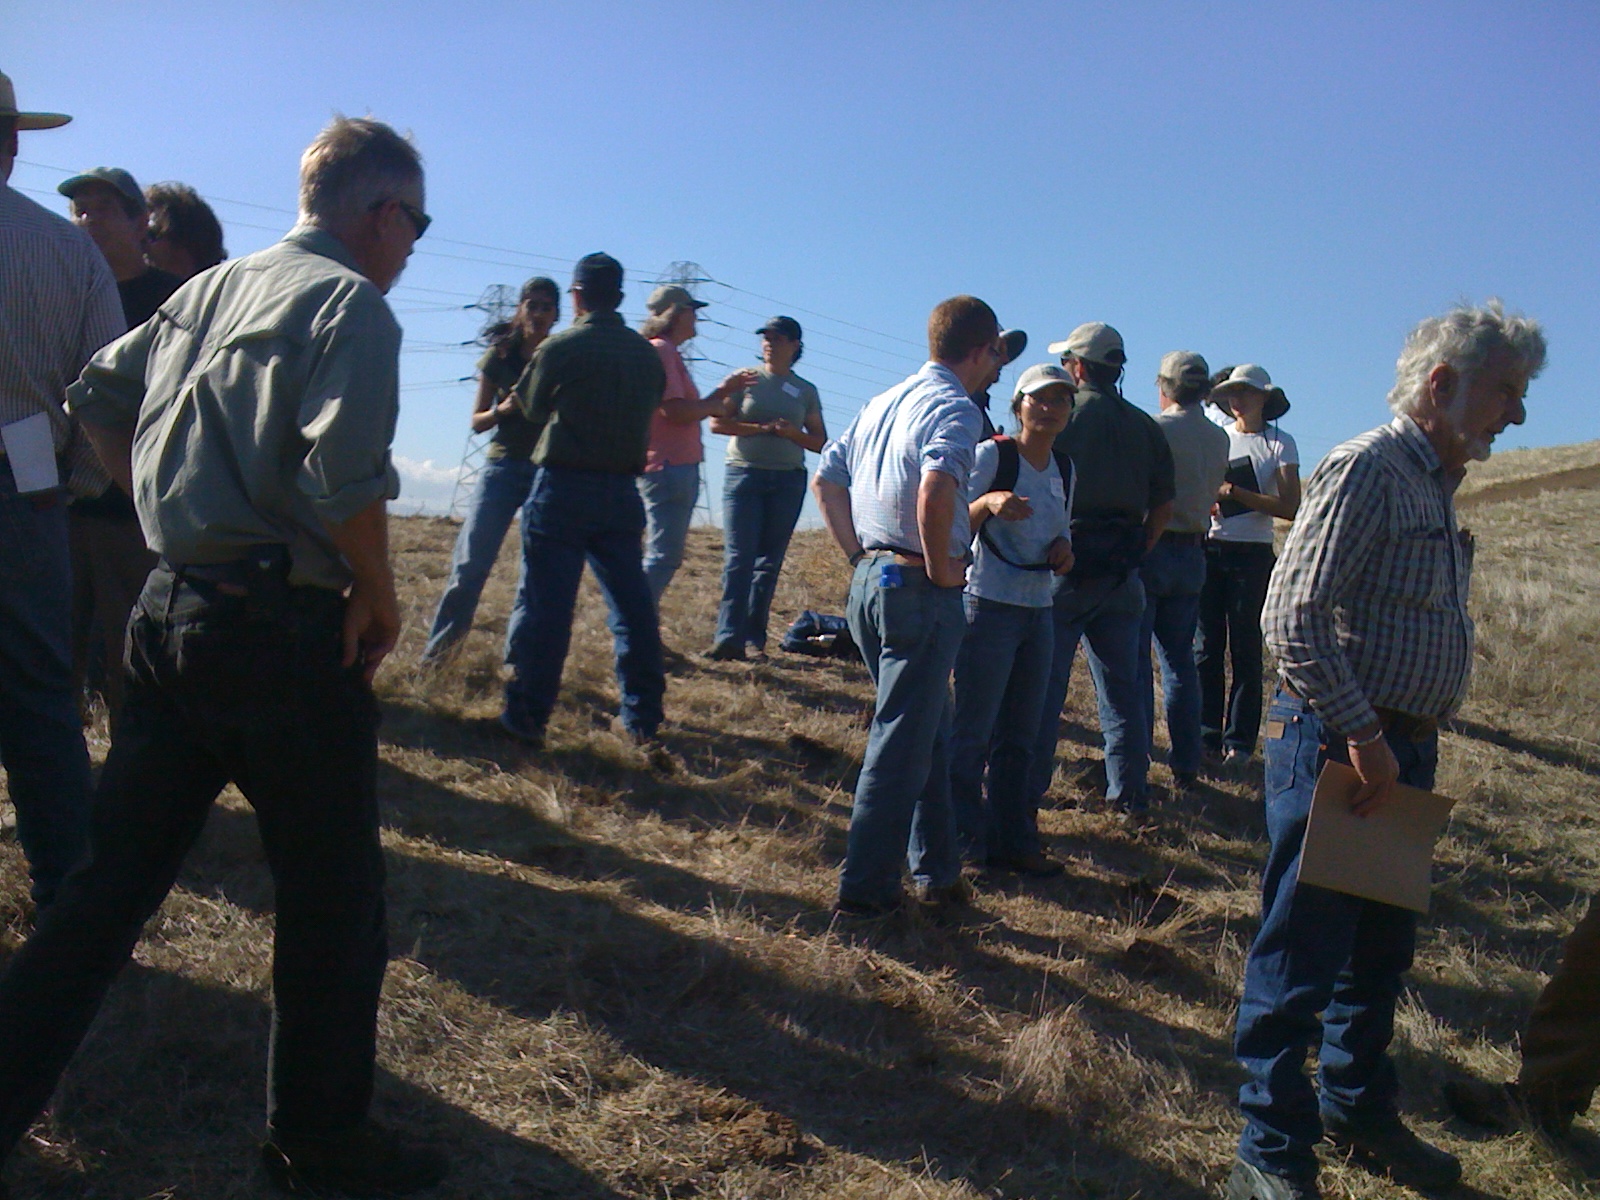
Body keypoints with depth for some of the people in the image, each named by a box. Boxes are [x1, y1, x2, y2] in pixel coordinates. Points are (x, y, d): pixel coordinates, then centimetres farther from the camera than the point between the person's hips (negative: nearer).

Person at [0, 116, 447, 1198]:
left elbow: (96, 398, 21)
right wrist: (381, 597, -9)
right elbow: (345, 477, -23)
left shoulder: (210, 288, 14)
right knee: (334, 894, 8)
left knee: (116, 877, 17)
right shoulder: (352, 304, -10)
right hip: (280, 628, -8)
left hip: (167, 612, 8)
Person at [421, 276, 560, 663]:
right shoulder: (500, 355, 5)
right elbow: (477, 421, 7)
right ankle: (437, 651, 8)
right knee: (470, 563, -4)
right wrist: (503, 409, -13)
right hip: (503, 466, 0)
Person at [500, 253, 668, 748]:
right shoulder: (647, 354, 7)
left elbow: (534, 409, 7)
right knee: (632, 604, 9)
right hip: (622, 492, 4)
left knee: (546, 604, -1)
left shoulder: (560, 347, -6)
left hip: (563, 488, -4)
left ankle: (527, 716, 1)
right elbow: (648, 412, 10)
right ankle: (642, 719, 13)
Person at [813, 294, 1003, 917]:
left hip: (869, 580, 9)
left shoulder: (884, 403, 16)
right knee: (901, 743, 0)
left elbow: (825, 480, 18)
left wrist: (859, 555, 15)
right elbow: (935, 491, -30)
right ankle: (864, 886, 6)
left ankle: (937, 871, 28)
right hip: (918, 589, -9)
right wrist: (941, 567, -16)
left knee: (931, 732, 19)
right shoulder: (955, 408, -11)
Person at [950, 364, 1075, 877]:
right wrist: (988, 502, -29)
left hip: (1039, 613, 7)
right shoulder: (992, 455, -8)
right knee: (972, 735, -3)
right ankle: (962, 847, 8)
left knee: (1020, 737, 14)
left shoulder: (1064, 468, 12)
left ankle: (1015, 843, 24)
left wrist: (1063, 547, 1)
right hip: (990, 608, -7)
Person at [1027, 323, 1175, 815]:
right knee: (1122, 688, 12)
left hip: (1066, 566, -5)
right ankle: (1129, 792, 17)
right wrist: (1134, 553, 14)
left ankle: (1026, 790, 4)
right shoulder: (1145, 426, 10)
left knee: (1042, 684, 1)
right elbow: (1163, 504, 10)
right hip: (1121, 574, 5)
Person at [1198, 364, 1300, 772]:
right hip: (1209, 550, 3)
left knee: (1245, 650, -1)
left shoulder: (1280, 444, 1)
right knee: (1206, 647, 3)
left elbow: (1290, 508, -9)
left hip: (1251, 554, -3)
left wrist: (1236, 493, -16)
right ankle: (1207, 735, 10)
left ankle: (1239, 742, 4)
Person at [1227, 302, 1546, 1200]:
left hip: (1402, 752, 10)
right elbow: (1294, 617, -22)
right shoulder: (1367, 470, -14)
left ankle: (1358, 1107, 39)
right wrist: (1362, 738, -21)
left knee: (1383, 945, 20)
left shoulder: (1438, 487, 16)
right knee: (1302, 953, 0)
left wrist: (1409, 743, 13)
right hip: (1337, 745, -10)